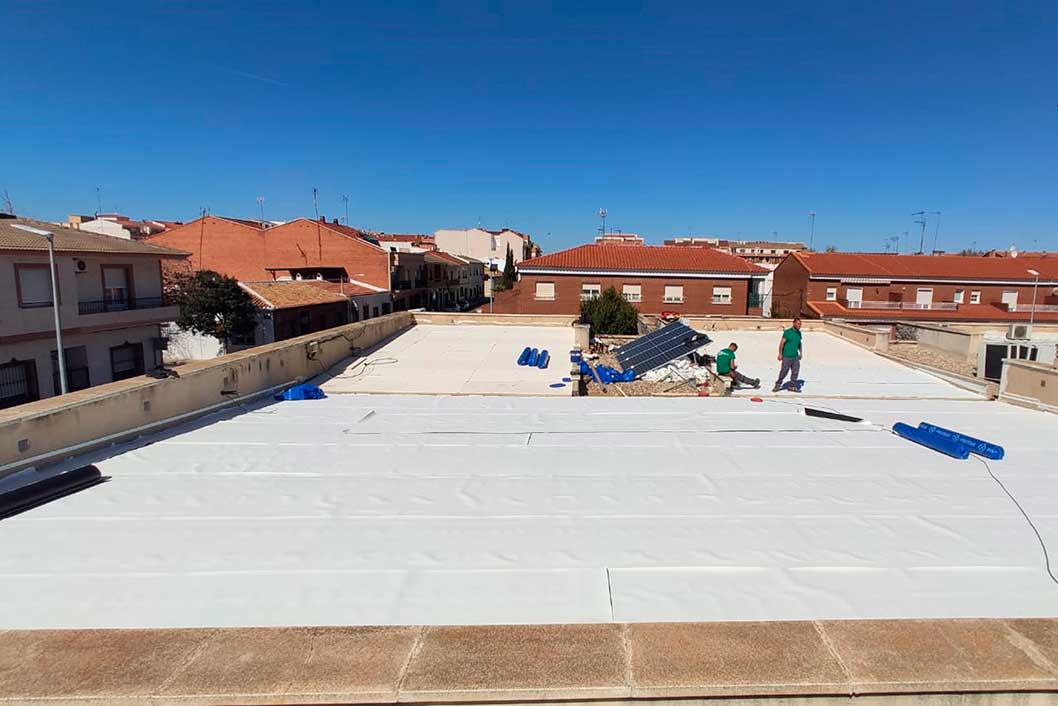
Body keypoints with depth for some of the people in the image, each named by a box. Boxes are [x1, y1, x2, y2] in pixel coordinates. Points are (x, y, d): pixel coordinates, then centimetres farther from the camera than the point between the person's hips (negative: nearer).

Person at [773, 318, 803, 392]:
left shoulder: (799, 333, 9)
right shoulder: (787, 332, -10)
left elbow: (799, 343, 20)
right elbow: (782, 343, -10)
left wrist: (801, 353, 17)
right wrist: (780, 354, -13)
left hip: (795, 356, 6)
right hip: (787, 356, -6)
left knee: (795, 371, 5)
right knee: (784, 371, 0)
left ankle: (792, 386, 15)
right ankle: (778, 384, 16)